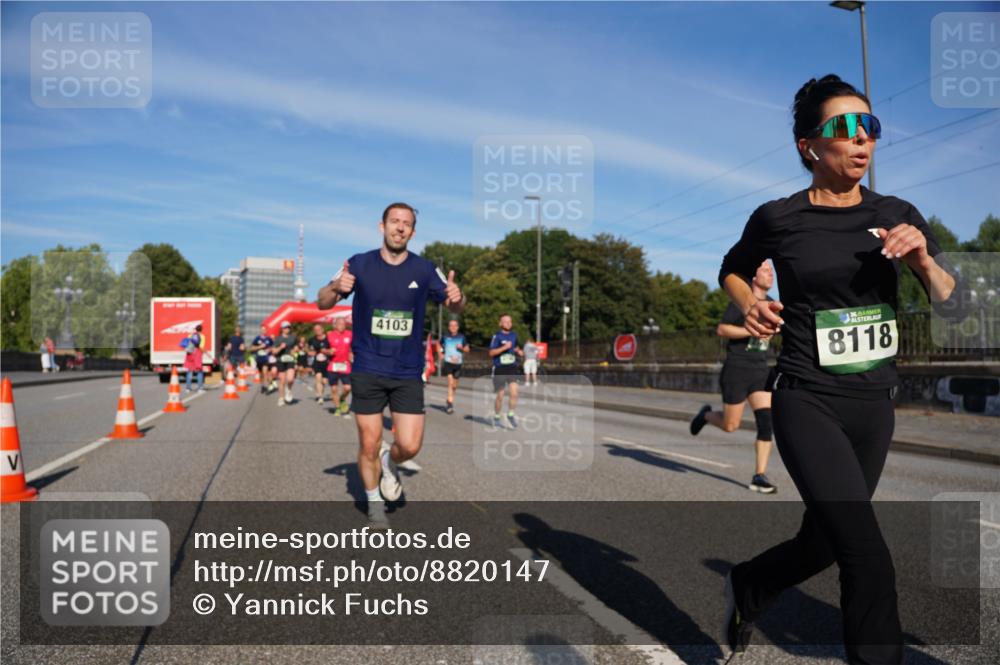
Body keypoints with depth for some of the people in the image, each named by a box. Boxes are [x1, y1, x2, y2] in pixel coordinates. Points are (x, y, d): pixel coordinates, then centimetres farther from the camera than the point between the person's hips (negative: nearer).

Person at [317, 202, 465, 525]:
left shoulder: (424, 269, -1)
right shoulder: (359, 264, -3)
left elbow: (454, 308, 7)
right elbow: (322, 303, -1)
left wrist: (457, 297, -18)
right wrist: (335, 287, -25)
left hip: (408, 372, 1)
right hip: (367, 370, -1)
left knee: (410, 445, -5)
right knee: (368, 446, 5)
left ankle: (390, 463, 31)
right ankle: (374, 501, 30)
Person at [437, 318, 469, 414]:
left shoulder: (461, 337, 3)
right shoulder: (445, 337, 1)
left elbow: (467, 349, 10)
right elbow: (439, 345, 19)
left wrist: (462, 348, -10)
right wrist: (440, 354, 6)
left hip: (458, 363, 2)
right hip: (448, 362, -2)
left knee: (455, 385, 10)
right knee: (450, 382, -17)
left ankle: (449, 400, 33)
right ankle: (450, 402, -17)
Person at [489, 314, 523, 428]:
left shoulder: (514, 335, 10)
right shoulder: (497, 336, -7)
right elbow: (491, 353, -13)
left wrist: (519, 351, 6)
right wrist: (504, 347, -23)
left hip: (512, 368, 4)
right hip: (500, 369, -4)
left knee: (514, 393, -11)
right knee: (500, 396, 3)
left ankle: (510, 415, 8)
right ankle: (496, 417, 23)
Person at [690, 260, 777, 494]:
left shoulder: (769, 303, 12)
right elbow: (721, 329, -16)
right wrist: (752, 331, -22)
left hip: (760, 370, 6)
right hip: (736, 369, -5)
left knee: (766, 421, -9)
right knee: (731, 425, 1)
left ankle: (759, 476, -4)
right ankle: (706, 415, 35)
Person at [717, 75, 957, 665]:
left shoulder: (899, 216, 2)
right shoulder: (778, 218, -7)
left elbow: (953, 307, 4)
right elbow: (732, 270, 12)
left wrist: (924, 261, -15)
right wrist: (749, 306, -8)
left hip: (875, 407, 5)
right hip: (807, 404, -5)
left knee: (822, 543, 18)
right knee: (869, 560, -14)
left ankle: (747, 587, 46)